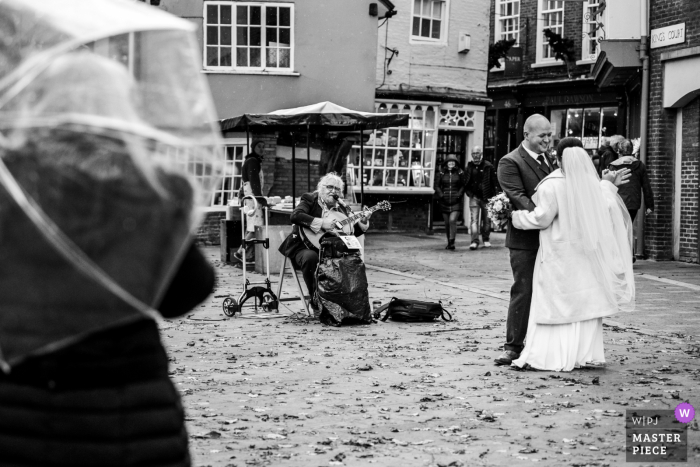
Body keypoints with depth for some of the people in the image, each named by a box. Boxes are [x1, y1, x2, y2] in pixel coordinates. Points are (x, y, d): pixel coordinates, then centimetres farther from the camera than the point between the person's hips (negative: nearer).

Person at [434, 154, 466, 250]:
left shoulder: (460, 173, 2)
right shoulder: (441, 173, 4)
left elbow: (463, 185, 6)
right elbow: (437, 186, 7)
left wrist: (459, 195, -7)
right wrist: (441, 195, -6)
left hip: (456, 202, -2)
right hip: (444, 202, 2)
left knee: (452, 220, -17)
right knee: (447, 223, 8)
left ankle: (452, 242, -15)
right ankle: (449, 242, 19)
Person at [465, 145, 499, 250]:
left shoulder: (488, 166, -3)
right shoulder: (469, 167, 7)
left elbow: (495, 182, -3)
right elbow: (466, 182, 15)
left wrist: (496, 196, -9)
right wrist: (468, 192, 2)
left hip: (486, 197, -2)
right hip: (474, 197, 2)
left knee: (486, 220, 8)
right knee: (474, 220, -7)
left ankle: (486, 239, 23)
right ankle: (474, 241, -11)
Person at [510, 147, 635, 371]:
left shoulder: (552, 186, -16)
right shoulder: (595, 187, -1)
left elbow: (541, 218, -16)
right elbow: (608, 210, 10)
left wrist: (517, 216, -1)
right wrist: (608, 184, 22)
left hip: (559, 256, -5)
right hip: (586, 253, 5)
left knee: (555, 305, 1)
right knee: (585, 302, 12)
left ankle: (548, 356, -1)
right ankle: (586, 355, 14)